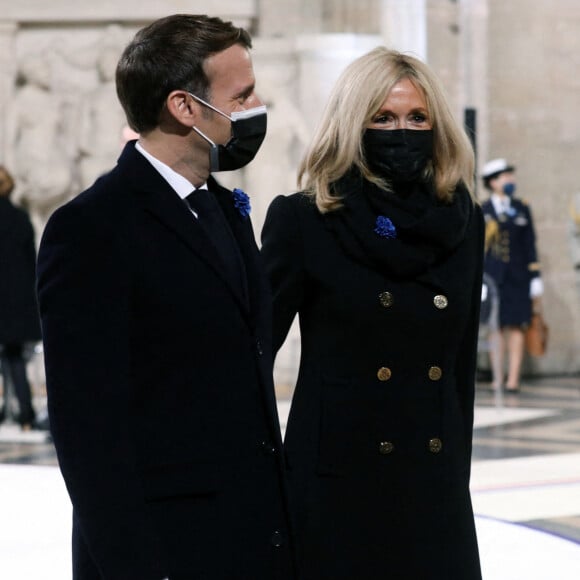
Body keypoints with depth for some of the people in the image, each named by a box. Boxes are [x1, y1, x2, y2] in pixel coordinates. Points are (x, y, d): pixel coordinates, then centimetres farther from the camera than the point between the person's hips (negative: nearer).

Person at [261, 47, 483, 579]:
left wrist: (458, 466, 11)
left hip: (436, 488, 4)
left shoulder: (463, 222, 6)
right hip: (336, 481, -3)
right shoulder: (301, 220, -6)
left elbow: (462, 362, 11)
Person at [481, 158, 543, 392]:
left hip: (517, 276, 1)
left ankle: (513, 379, -5)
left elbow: (530, 246, 9)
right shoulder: (481, 212, 4)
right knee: (496, 326, -1)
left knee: (516, 326, -3)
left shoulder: (522, 209, 11)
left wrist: (536, 280, 4)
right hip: (492, 276, -1)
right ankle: (497, 379, 3)